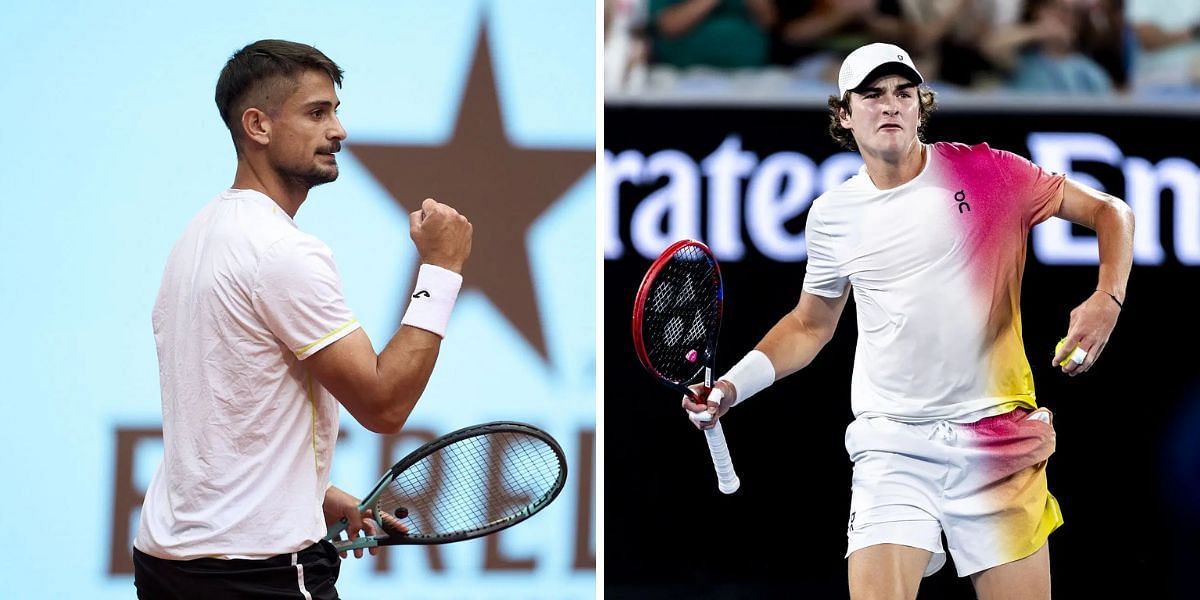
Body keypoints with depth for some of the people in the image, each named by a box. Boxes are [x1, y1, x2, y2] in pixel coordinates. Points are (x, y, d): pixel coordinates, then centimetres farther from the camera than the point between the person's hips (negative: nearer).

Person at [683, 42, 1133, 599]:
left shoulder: (987, 173, -2)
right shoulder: (832, 215, 7)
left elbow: (1109, 211, 4)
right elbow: (809, 325, 22)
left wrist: (1106, 299, -13)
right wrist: (733, 385, 8)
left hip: (1002, 444, -1)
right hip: (891, 446, 1)